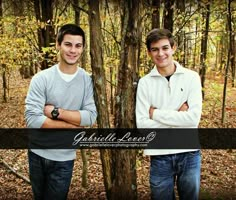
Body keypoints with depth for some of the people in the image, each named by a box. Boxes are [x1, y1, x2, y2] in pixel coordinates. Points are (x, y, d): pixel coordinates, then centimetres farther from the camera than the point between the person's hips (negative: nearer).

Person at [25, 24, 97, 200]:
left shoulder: (87, 80, -7)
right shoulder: (41, 78, -12)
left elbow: (91, 117, -15)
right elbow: (32, 119, -19)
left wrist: (56, 111, -21)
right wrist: (73, 125, -16)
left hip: (64, 158, 0)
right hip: (38, 154, 1)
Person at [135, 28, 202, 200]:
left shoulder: (191, 77, -4)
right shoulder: (145, 82, -3)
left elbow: (194, 118, -14)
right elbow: (142, 124, -10)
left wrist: (155, 113, -12)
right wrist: (177, 116, -13)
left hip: (189, 154, 0)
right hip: (160, 156, 0)